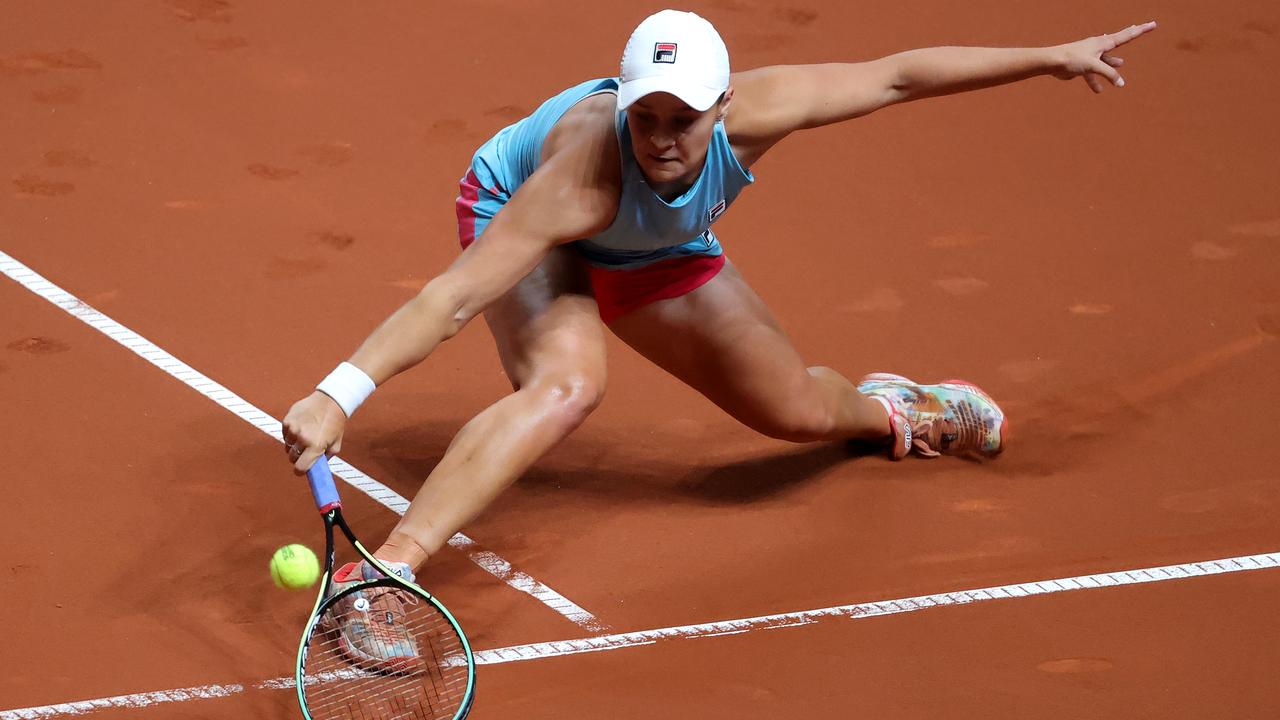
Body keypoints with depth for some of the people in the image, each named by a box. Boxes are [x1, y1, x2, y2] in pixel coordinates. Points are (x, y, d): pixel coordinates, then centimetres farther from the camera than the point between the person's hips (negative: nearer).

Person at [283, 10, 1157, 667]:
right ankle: (381, 575, -42)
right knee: (566, 383, -37)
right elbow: (456, 297, -50)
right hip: (522, 227, -5)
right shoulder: (585, 173, -46)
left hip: (653, 254, 5)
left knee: (799, 409, 11)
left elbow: (896, 76, -21)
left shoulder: (750, 113, -35)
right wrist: (340, 394, -60)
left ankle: (886, 408, 52)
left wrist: (1053, 57, -15)